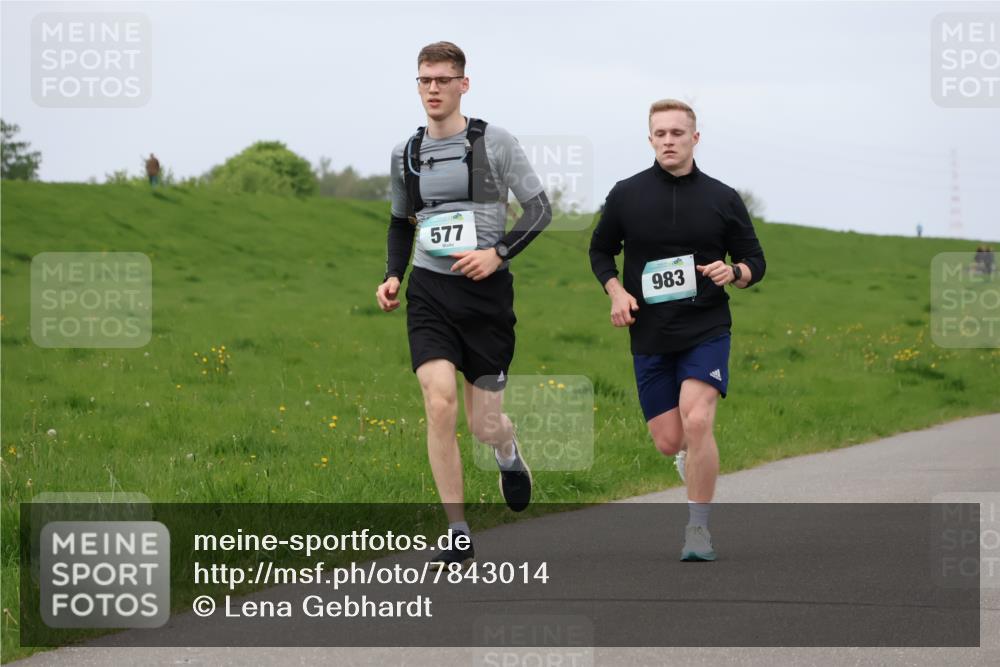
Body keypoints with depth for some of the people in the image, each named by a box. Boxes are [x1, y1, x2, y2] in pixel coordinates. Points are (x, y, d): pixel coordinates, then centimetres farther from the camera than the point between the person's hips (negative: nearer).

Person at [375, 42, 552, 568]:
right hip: (429, 292, 2)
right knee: (440, 404, -16)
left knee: (484, 424, 0)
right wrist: (392, 275, 8)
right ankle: (458, 534, -9)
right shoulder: (406, 154, 9)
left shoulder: (494, 142, -3)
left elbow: (539, 209, -2)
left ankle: (509, 456, 41)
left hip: (486, 290, -2)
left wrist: (497, 252, -15)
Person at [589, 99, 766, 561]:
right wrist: (615, 291, -3)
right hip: (649, 335, 2)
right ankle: (695, 455, 40)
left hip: (706, 330, -2)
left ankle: (698, 528, -10)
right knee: (668, 442, 2)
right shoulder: (626, 195, 2)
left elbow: (755, 261, 9)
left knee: (697, 421, -22)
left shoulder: (722, 198, 1)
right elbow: (600, 250, 15)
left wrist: (735, 272, -14)